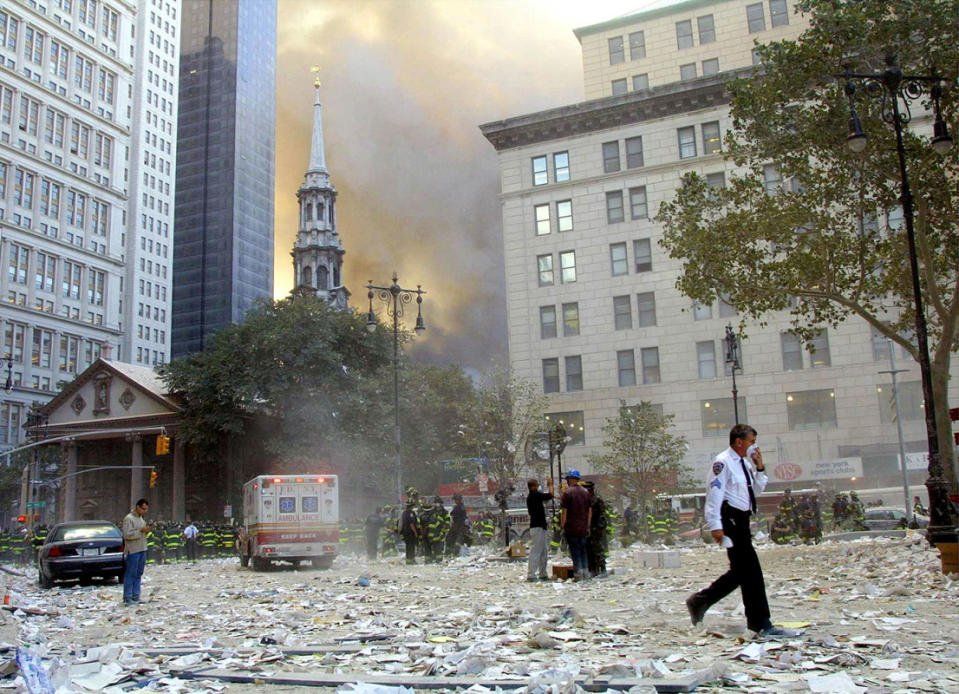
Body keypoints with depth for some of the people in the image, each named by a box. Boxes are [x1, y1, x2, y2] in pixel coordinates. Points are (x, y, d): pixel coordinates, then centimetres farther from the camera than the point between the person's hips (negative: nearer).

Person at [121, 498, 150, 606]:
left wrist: (146, 530, 9)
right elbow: (127, 534, -20)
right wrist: (141, 531, -21)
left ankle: (136, 596, 15)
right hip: (133, 551, -9)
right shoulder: (129, 518, -11)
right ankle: (127, 598, -1)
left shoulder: (141, 518, 17)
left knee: (138, 574, 10)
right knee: (130, 575, -5)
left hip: (142, 550, 9)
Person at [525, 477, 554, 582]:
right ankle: (531, 575, -9)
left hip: (540, 527, 11)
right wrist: (550, 484, -1)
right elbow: (550, 495, -13)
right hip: (537, 527, -11)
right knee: (535, 551, -10)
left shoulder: (531, 496, 16)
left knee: (543, 552, 15)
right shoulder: (534, 494, -15)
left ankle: (542, 574, 20)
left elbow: (545, 499, 25)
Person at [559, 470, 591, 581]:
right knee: (583, 550, 14)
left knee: (574, 551, -1)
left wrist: (562, 526, -5)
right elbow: (589, 510, 11)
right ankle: (585, 572, 13)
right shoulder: (586, 492, 9)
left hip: (571, 527, -5)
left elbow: (564, 512, -11)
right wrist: (588, 526, 16)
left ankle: (579, 574, -3)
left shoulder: (567, 493, -8)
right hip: (583, 528, 5)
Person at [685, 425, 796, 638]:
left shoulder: (745, 463, 17)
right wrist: (715, 525, -23)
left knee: (740, 571, 14)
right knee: (751, 571, -8)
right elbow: (714, 493, -17)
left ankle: (699, 602, 24)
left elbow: (756, 490, 24)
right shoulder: (723, 462, -11)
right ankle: (761, 624, -3)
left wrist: (759, 468, 10)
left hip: (741, 520, 10)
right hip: (730, 519, -10)